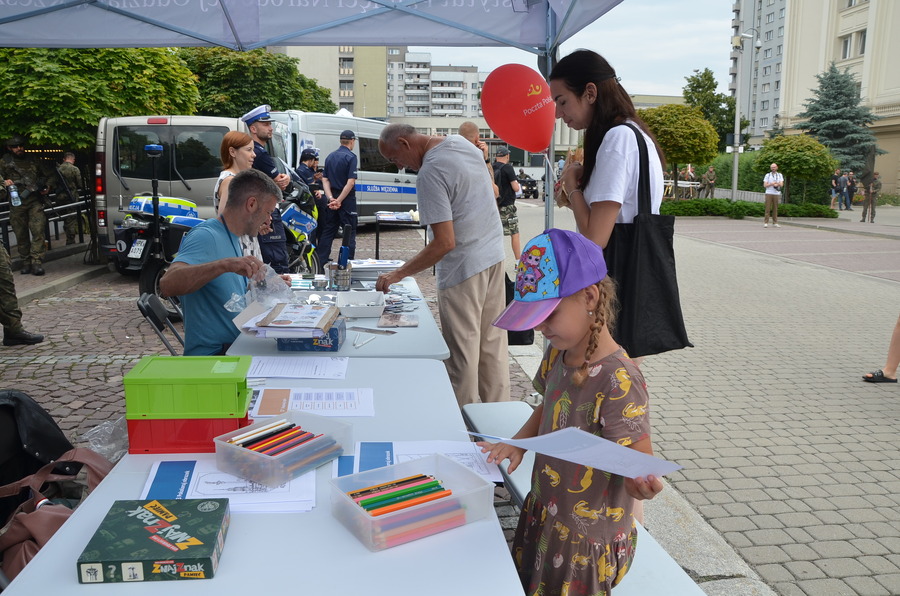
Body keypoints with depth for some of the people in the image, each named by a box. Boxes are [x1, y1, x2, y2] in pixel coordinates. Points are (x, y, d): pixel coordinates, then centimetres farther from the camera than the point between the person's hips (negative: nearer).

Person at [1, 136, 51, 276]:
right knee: (21, 234, 4)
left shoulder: (32, 161, 17)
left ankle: (37, 263, -13)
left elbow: (44, 176, 28)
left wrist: (45, 188, 11)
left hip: (35, 202, 1)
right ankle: (26, 262, 14)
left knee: (38, 231, -11)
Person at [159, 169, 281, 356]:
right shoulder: (205, 236, -14)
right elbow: (168, 284, -30)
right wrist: (225, 264, -40)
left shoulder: (233, 238, 15)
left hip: (236, 347, 9)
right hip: (211, 355, -9)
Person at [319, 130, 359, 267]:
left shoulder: (330, 156, 9)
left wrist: (331, 198, -4)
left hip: (332, 199, 7)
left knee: (328, 230, 13)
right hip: (347, 199, -6)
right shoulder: (351, 157, -11)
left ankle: (321, 261, 17)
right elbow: (351, 182, -20)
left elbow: (325, 179, 5)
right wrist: (339, 200, -17)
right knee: (349, 232, 0)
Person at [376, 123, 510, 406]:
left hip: (464, 266, -9)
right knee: (493, 342, 15)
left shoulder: (430, 173, -21)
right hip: (494, 254, 9)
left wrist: (398, 274, -19)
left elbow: (445, 243, -25)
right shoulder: (461, 142, 6)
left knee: (462, 351, 2)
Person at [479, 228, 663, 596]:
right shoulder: (558, 354, -4)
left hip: (587, 543, -8)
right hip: (544, 519, 8)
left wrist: (642, 483, -46)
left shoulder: (618, 381, -28)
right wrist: (519, 442, -4)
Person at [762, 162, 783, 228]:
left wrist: (777, 184, -21)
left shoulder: (780, 175, 10)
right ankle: (766, 223, -5)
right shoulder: (767, 175, 6)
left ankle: (775, 223, 5)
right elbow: (765, 185, -2)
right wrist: (772, 184, -16)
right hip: (769, 193, -1)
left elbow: (781, 184, -1)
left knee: (775, 208, 2)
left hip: (776, 194, 1)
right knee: (768, 208, -5)